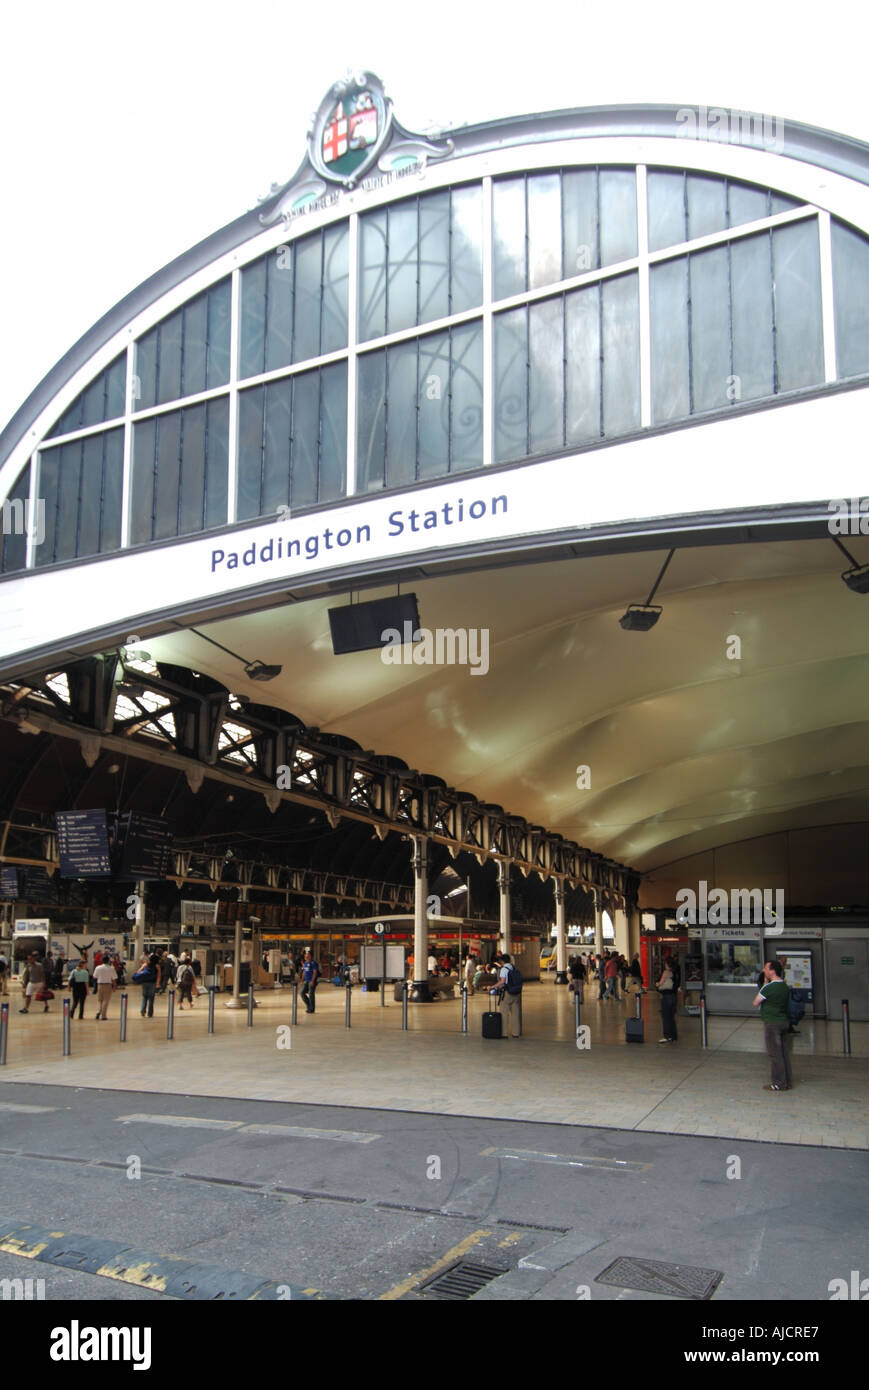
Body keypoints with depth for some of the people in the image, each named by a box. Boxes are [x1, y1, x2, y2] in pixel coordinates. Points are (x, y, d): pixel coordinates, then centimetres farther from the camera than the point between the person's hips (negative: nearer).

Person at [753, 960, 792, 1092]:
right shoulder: (785, 986, 8)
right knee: (784, 1052, 12)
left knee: (774, 1054, -1)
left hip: (771, 1023, -8)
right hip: (784, 1021, 8)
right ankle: (787, 1082, 18)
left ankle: (778, 1083, 3)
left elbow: (755, 1003, -6)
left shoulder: (768, 987, -17)